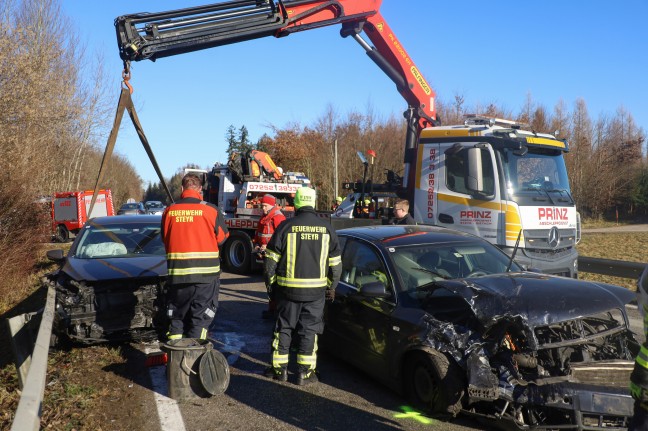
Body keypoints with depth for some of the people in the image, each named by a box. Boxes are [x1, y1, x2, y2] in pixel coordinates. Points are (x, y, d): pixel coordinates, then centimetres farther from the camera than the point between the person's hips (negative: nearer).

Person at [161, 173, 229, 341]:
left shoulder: (169, 211, 0)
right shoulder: (210, 210, -9)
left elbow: (165, 238, 11)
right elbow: (221, 237, 1)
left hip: (177, 272, 3)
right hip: (205, 272, -3)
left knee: (176, 316, 17)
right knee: (200, 318, 6)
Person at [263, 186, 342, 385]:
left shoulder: (286, 226, -6)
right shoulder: (326, 228, 0)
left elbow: (271, 259, -3)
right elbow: (335, 262, 6)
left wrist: (270, 283, 10)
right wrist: (331, 286, 17)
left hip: (288, 288, -1)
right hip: (316, 289, 1)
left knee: (283, 328, 11)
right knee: (309, 330, 8)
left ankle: (280, 368, 18)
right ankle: (305, 372, 12)